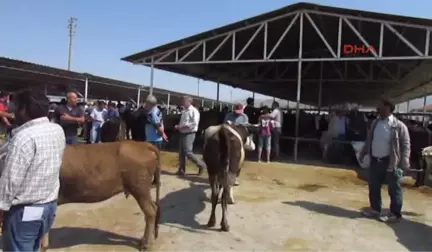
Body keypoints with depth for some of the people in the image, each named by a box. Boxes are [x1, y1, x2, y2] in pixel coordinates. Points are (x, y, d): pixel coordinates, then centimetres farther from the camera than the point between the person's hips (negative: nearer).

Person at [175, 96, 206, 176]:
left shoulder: (194, 111, -11)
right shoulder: (184, 111, 14)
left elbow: (194, 124, -20)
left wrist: (183, 126, -19)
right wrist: (178, 126, 0)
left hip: (189, 134, -8)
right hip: (183, 134, 8)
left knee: (188, 152, -10)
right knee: (181, 152, 8)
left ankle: (201, 165, 6)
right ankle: (181, 170, 16)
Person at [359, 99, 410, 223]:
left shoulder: (398, 126, -9)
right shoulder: (375, 123, 9)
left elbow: (406, 144, -9)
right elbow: (369, 140, 18)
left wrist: (404, 161, -18)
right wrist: (362, 153, 17)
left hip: (390, 162, -6)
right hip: (375, 160, 6)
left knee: (394, 189, 5)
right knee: (373, 187, 13)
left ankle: (395, 214, 17)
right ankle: (375, 209, 28)